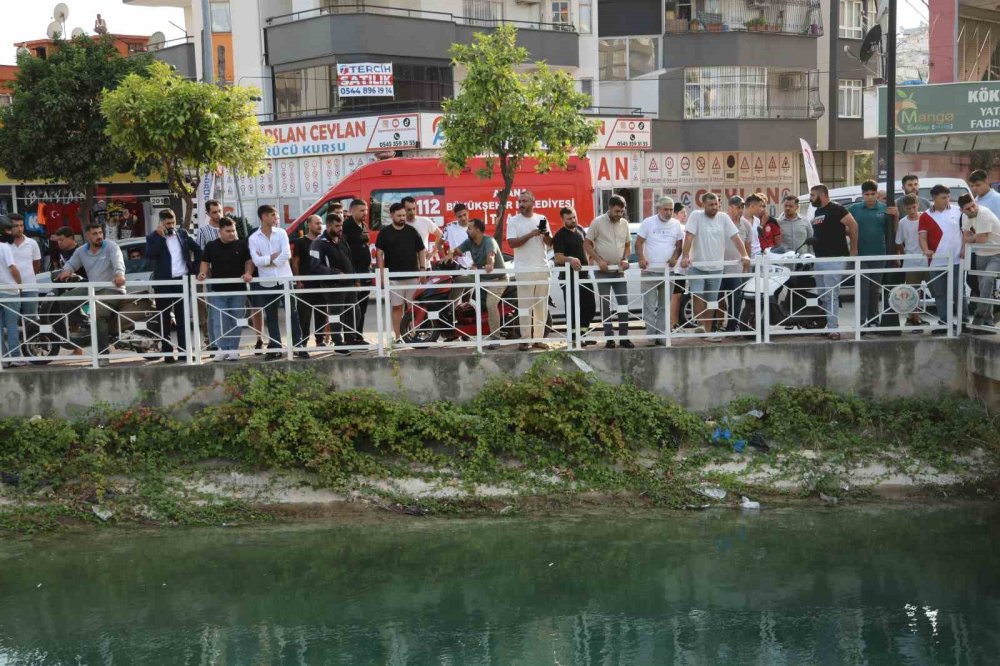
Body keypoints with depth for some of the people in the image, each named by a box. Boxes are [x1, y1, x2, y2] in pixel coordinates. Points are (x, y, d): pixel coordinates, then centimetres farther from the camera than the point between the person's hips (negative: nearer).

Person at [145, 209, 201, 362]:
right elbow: (149, 255, -17)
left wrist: (193, 268, 9)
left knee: (183, 318, 8)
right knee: (165, 319, 2)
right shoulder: (153, 237, -1)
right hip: (163, 282, -3)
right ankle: (167, 353, 6)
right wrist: (160, 236, -18)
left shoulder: (182, 234, 9)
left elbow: (197, 250, 19)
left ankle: (184, 351, 13)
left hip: (182, 281, 3)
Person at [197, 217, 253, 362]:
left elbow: (249, 261, 7)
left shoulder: (241, 245, 3)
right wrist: (203, 273, -10)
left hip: (238, 290, 0)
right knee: (220, 322, -2)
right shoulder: (211, 246, 4)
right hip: (218, 290, 0)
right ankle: (223, 348, 6)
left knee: (236, 322, 4)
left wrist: (248, 273, -12)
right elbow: (205, 263, 10)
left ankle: (233, 349, 12)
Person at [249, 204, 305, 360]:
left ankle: (298, 346, 4)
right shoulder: (254, 238, 0)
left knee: (292, 313, -1)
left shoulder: (281, 233, 1)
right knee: (271, 317, 7)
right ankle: (275, 348, 14)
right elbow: (256, 261, -12)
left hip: (284, 280, 0)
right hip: (266, 283, 0)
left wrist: (267, 261, -10)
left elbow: (287, 254, -12)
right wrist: (274, 256, -12)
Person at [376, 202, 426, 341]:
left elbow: (421, 251, 11)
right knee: (397, 307, 1)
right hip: (393, 277, -2)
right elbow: (379, 254, 0)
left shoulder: (412, 231, 8)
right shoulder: (385, 233, 2)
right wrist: (382, 275, -7)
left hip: (413, 275, 2)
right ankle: (398, 337, 6)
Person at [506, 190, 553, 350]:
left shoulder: (541, 219, 10)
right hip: (524, 270, -4)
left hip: (542, 268, 4)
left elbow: (550, 244, 10)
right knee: (525, 306, -5)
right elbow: (512, 243, -12)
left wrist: (546, 234, -10)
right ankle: (526, 339, -3)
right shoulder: (513, 221, 0)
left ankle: (538, 338, 12)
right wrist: (530, 235, -19)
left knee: (541, 305, 6)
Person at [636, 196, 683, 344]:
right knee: (649, 306, -3)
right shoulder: (648, 222, -3)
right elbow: (639, 243, -4)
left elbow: (680, 245, 12)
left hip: (667, 271, 3)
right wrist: (641, 258, -21)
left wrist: (674, 258, -8)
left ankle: (662, 336, 13)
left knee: (665, 306, 8)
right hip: (649, 271, -3)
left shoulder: (676, 225, 6)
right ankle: (651, 336, 0)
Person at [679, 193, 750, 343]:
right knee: (698, 295, -20)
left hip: (716, 267, 3)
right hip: (697, 266, -3)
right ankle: (701, 324, -11)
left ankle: (708, 331, 17)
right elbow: (689, 237, -16)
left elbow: (735, 237, -2)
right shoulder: (696, 216, -7)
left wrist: (744, 255, -13)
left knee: (710, 302, 9)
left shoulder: (723, 218, 2)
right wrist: (685, 256, -27)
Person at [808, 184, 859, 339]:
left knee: (831, 295, -12)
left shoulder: (835, 209, -11)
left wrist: (854, 249, -15)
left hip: (834, 259, -9)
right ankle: (824, 326, 17)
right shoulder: (817, 212, 18)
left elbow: (853, 224, -17)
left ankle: (833, 329, -11)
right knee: (822, 296, 11)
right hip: (819, 259, 9)